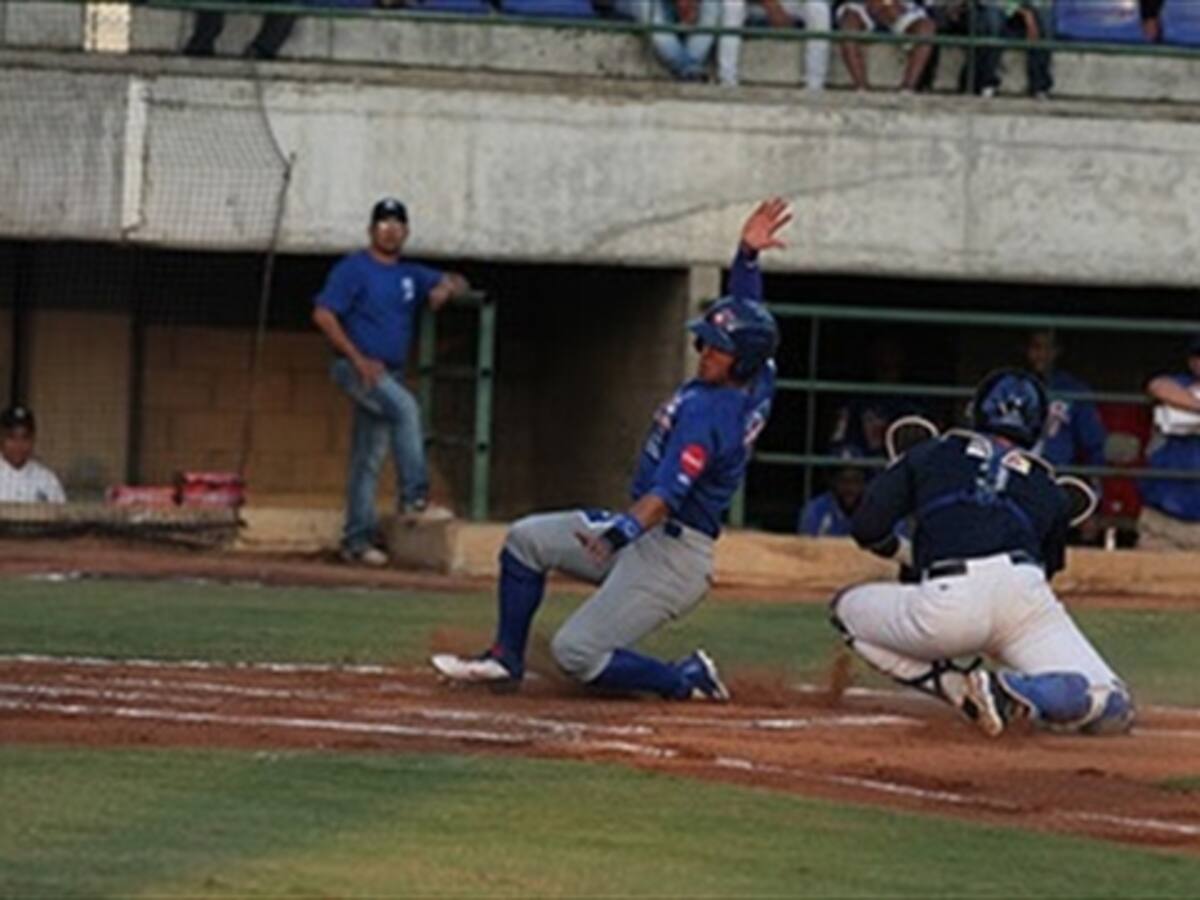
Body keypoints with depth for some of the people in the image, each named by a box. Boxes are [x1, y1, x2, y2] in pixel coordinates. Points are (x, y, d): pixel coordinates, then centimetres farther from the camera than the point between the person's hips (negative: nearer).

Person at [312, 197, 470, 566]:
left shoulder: (410, 274, 15)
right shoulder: (354, 269, -5)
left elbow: (457, 283, 24)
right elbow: (323, 314, -12)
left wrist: (445, 289, -3)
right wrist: (358, 359, -19)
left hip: (389, 374, 7)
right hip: (358, 367, -7)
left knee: (369, 458, 6)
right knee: (404, 407, -29)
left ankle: (357, 540, 8)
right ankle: (413, 500, -28)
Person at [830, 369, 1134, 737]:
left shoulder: (932, 453, 22)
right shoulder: (1048, 488, 26)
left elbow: (868, 529, 15)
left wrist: (902, 551, 38)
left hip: (946, 600, -1)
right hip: (1025, 593, 1)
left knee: (846, 609, 27)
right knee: (1112, 712, 5)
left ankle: (954, 686, 4)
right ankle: (1023, 692, -26)